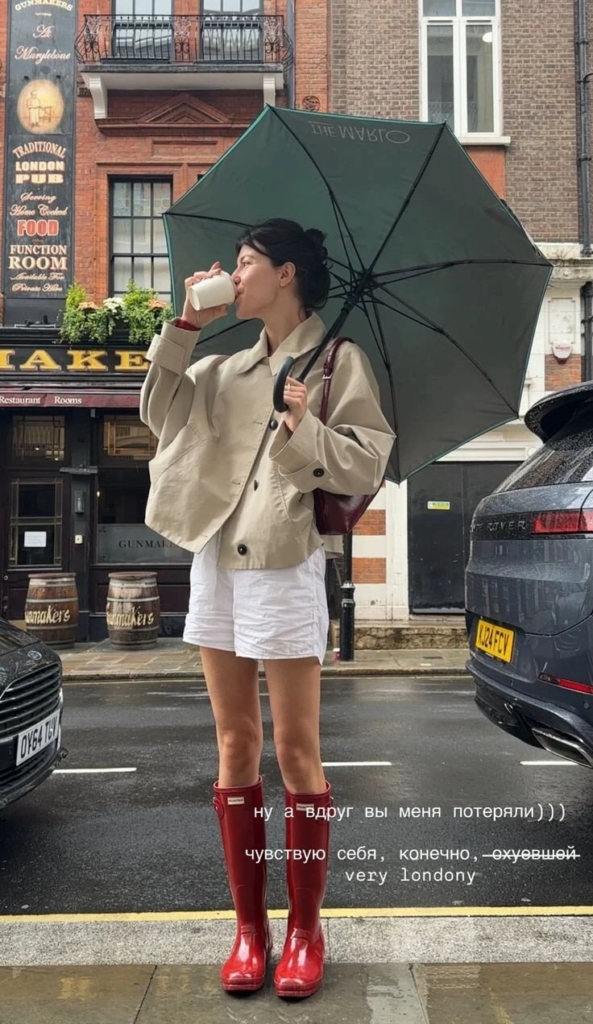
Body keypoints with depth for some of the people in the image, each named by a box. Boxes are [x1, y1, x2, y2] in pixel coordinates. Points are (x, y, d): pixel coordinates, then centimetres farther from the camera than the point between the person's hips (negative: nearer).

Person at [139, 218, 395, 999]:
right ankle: (249, 927, 23)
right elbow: (161, 410, 13)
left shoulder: (338, 360, 0)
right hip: (215, 561, 6)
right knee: (235, 745, 9)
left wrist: (305, 430, -22)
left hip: (285, 564, -6)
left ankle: (305, 930, 18)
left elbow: (366, 465, -7)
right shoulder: (228, 368, 18)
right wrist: (183, 326, 9)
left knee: (295, 750, 1)